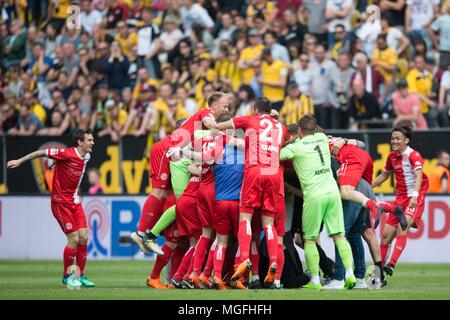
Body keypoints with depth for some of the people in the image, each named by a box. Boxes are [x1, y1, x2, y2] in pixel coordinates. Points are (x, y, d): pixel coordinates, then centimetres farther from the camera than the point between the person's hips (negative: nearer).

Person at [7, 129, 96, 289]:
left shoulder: (86, 157, 2)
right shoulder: (67, 154, -20)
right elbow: (42, 152, -10)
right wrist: (20, 161, -5)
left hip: (74, 201, 7)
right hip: (60, 202, -7)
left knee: (83, 237, 0)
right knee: (74, 239, -10)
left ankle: (80, 275, 12)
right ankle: (67, 276, 7)